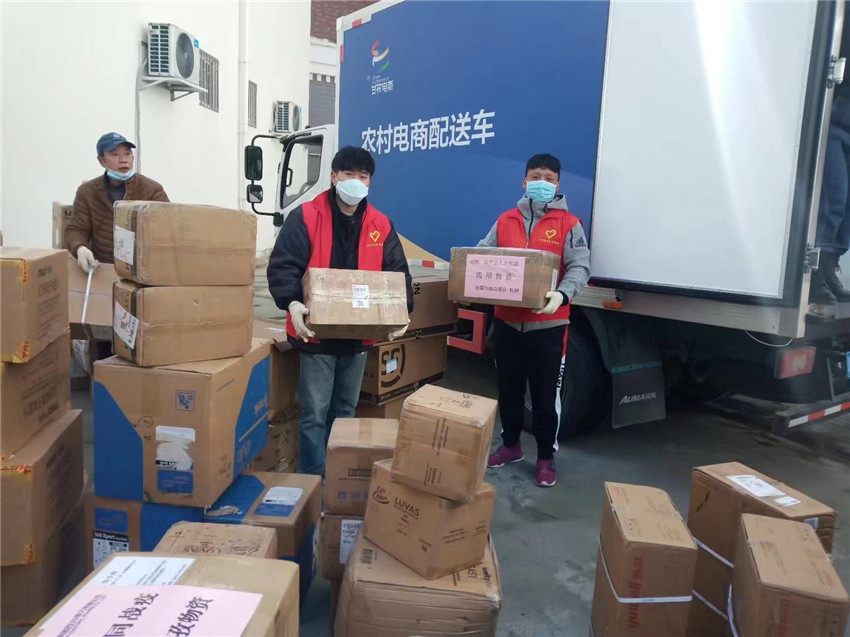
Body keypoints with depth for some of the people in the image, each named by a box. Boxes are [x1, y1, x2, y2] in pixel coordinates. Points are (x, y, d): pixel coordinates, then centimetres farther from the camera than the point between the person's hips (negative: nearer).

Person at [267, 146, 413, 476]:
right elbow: (282, 266, -14)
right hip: (316, 332, -4)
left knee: (345, 411, 18)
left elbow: (397, 273, 6)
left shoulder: (381, 225, 5)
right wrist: (293, 303, -32)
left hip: (358, 334, 5)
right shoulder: (305, 217, -8)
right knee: (314, 413, 2)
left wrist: (401, 310, -11)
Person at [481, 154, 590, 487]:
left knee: (546, 394, 6)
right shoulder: (505, 221, 8)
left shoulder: (568, 224, -3)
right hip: (507, 321, 4)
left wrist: (562, 294, -31)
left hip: (548, 324, -4)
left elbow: (580, 267, -12)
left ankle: (546, 458, 21)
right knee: (508, 388, 17)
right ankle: (510, 444, 36)